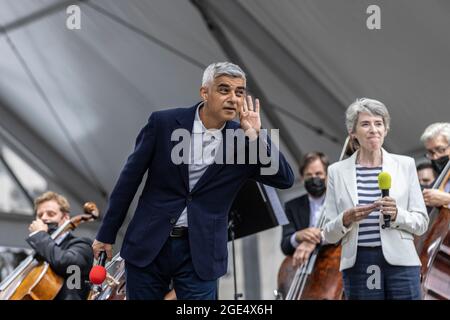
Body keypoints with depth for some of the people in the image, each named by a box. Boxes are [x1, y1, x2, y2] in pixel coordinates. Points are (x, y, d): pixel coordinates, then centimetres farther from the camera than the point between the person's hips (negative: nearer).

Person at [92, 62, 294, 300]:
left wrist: (255, 136, -17)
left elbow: (285, 180, -9)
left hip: (200, 253, 0)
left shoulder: (244, 140, -1)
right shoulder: (163, 123, -5)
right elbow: (130, 179, 1)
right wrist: (106, 234, 4)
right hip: (147, 246, 0)